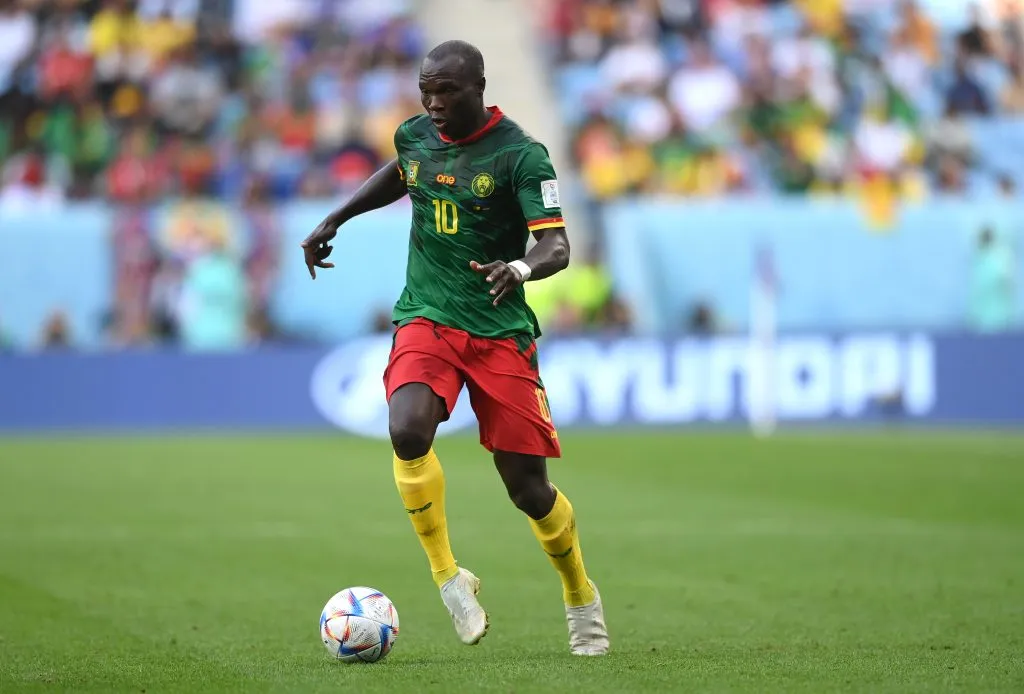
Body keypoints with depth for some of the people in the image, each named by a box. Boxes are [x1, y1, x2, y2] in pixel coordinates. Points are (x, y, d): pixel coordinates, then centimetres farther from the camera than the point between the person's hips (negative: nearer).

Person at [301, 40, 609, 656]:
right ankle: (448, 577, -11)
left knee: (528, 486, -2)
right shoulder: (415, 136, 4)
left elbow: (557, 246, -19)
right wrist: (335, 219, 21)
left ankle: (582, 597, 25)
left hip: (501, 330, -3)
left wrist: (521, 267, -41)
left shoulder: (521, 155, -12)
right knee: (407, 432, -28)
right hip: (426, 320, 3)